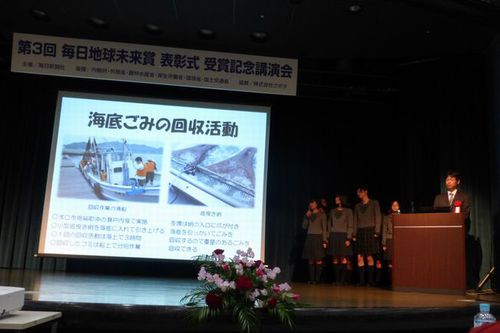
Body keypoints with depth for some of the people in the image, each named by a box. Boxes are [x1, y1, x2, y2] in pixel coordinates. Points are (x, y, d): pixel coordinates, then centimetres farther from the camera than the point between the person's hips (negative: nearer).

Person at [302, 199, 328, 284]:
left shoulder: (322, 214, 3)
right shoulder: (309, 214, 15)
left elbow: (324, 228, -2)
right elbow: (304, 226, 10)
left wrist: (324, 240, -9)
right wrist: (306, 217, -3)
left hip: (318, 238, -4)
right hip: (309, 238, 4)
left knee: (318, 260, -9)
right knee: (310, 260, 0)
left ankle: (317, 279, -8)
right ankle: (311, 279, 2)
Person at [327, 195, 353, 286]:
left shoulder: (348, 211, 4)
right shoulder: (332, 211, 15)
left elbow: (350, 226, 0)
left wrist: (348, 238, -10)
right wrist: (328, 237, 7)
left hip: (343, 236, -3)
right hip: (333, 236, 3)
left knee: (343, 259, -9)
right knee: (335, 259, -2)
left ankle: (342, 280, -5)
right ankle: (337, 280, 2)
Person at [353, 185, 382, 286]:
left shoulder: (374, 203, 5)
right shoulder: (357, 206, 16)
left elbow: (378, 218, -1)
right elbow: (355, 221, 15)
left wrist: (377, 232, -10)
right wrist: (354, 234, 6)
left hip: (370, 231, -4)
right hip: (360, 232, 4)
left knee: (369, 257, -3)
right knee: (360, 257, -2)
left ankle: (370, 280, 6)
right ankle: (361, 280, 3)